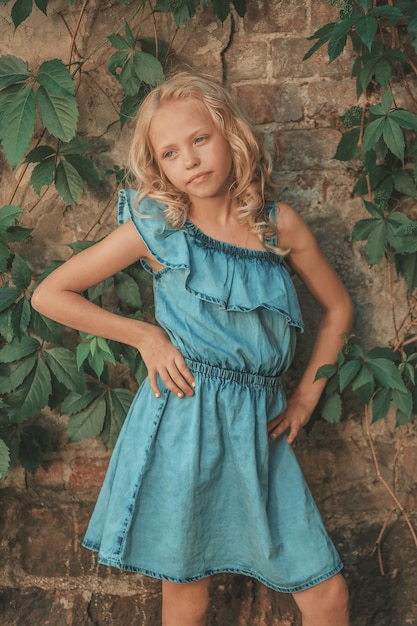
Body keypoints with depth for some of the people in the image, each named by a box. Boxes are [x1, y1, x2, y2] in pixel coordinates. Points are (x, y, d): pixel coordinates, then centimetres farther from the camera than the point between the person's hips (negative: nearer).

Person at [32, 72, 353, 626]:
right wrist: (146, 336, -4)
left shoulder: (280, 225, 4)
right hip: (183, 425, -2)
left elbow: (338, 308, 17)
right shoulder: (156, 227, -3)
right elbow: (49, 295, 1)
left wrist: (306, 398, 11)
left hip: (261, 432, 3)